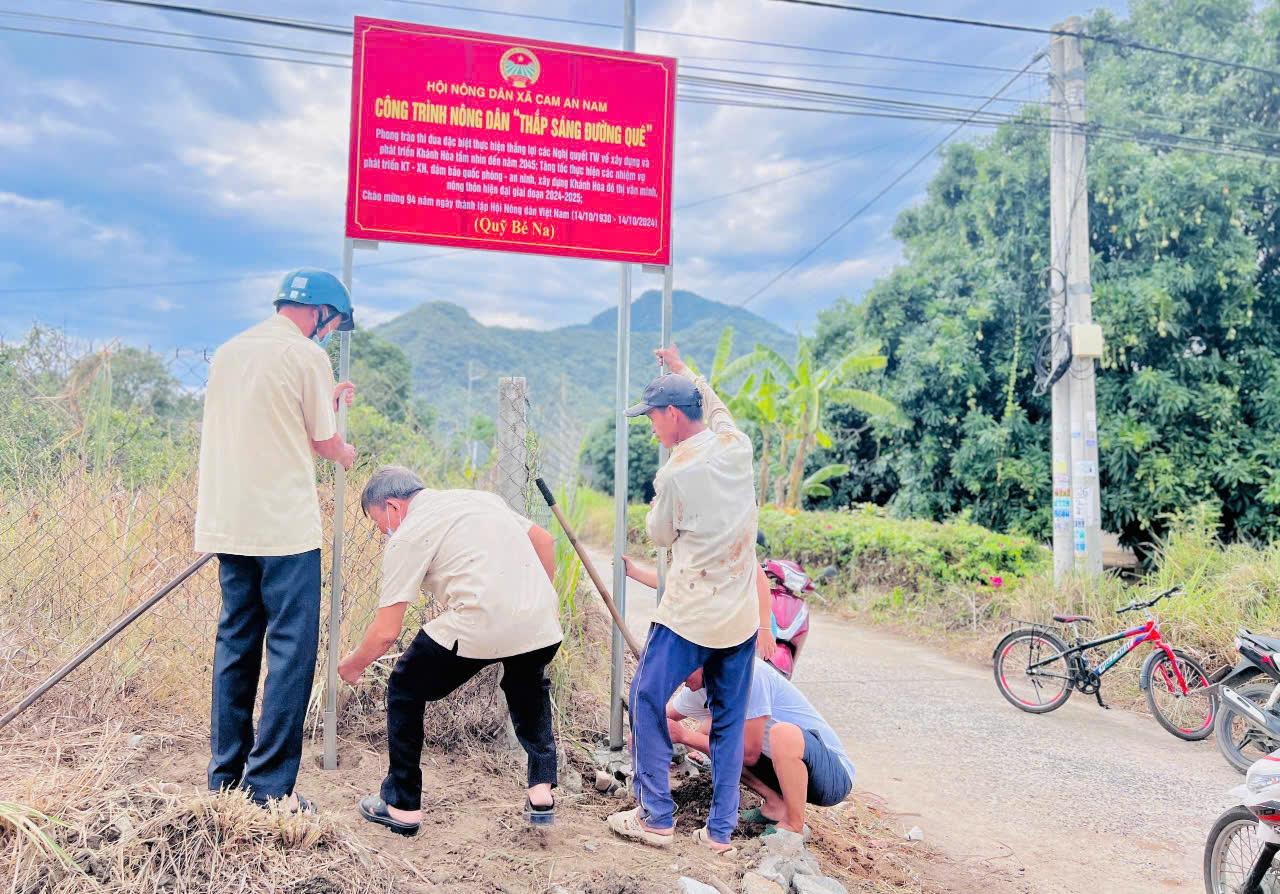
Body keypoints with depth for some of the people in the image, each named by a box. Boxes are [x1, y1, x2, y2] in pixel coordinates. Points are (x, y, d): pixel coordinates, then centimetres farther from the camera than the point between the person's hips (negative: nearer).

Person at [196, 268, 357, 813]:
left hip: (229, 524, 8)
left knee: (235, 644, 15)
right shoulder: (307, 356, -6)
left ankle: (225, 776, 21)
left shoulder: (227, 353, 15)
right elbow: (325, 442, 0)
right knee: (292, 650, -1)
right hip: (285, 525, -7)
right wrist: (345, 452, 21)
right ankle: (269, 786, 0)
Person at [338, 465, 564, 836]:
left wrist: (352, 664, 23)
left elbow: (386, 632, 3)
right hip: (541, 624, 7)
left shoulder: (407, 535, 5)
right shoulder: (480, 497, 24)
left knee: (404, 691, 19)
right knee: (528, 688, 37)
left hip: (476, 627, -6)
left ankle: (402, 806, 27)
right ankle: (542, 792, 29)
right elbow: (544, 541, 26)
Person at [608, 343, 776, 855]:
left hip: (691, 614, -6)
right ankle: (721, 829, 19)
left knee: (647, 700, 10)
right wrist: (683, 371, 37)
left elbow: (659, 535, 0)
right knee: (729, 720, 13)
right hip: (742, 613, 6)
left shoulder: (677, 471, -16)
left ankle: (655, 816, 14)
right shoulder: (737, 445, 1)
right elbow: (716, 405, 25)